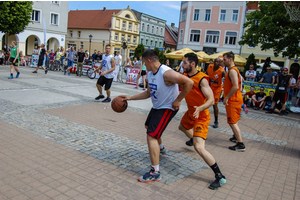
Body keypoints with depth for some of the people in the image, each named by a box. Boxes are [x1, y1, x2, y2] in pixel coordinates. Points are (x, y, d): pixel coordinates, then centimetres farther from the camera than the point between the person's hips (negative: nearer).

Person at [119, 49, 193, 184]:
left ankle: (155, 173, -7)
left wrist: (178, 100, -25)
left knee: (151, 136, -17)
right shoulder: (150, 74, 1)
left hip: (167, 108, -10)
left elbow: (189, 83, -31)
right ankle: (160, 148, 58)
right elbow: (148, 93, 11)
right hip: (157, 106, 10)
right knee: (149, 126, 30)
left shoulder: (166, 73, -29)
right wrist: (130, 98, 7)